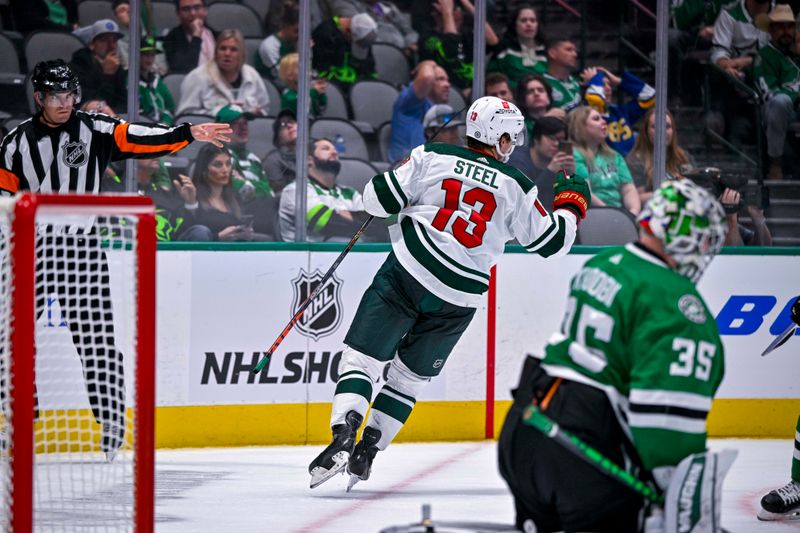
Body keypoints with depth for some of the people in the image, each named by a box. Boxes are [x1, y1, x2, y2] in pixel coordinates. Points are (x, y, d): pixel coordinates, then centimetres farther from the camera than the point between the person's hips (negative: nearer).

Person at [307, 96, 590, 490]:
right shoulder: (516, 188, 5)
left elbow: (378, 199, -1)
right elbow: (551, 242, 13)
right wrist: (572, 203, 30)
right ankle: (367, 450, 13)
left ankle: (344, 433, -22)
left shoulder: (433, 158, 1)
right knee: (411, 373, 18)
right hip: (458, 301, 2)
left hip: (407, 273, -2)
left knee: (362, 356, -1)